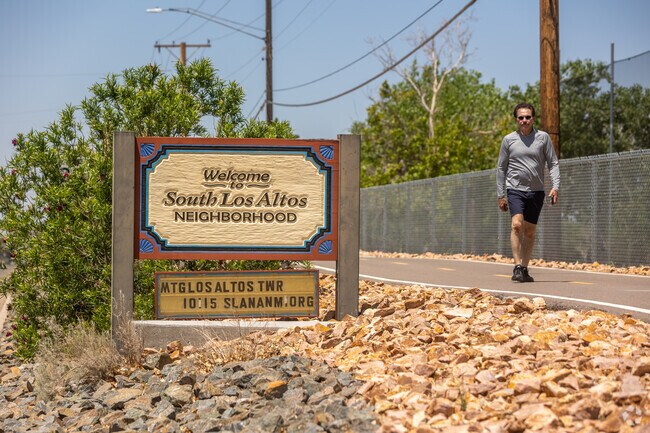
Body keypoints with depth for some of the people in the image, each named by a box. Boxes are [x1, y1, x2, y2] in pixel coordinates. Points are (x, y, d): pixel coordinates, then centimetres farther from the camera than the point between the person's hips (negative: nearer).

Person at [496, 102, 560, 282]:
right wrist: (500, 195, 6)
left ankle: (525, 269, 14)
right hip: (515, 189, -1)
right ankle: (517, 267, -21)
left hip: (536, 191, 2)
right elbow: (501, 168, 9)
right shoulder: (509, 140, 4)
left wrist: (555, 186, -8)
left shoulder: (543, 137, 3)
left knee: (530, 231, 6)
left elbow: (553, 163, 5)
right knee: (517, 225, -20)